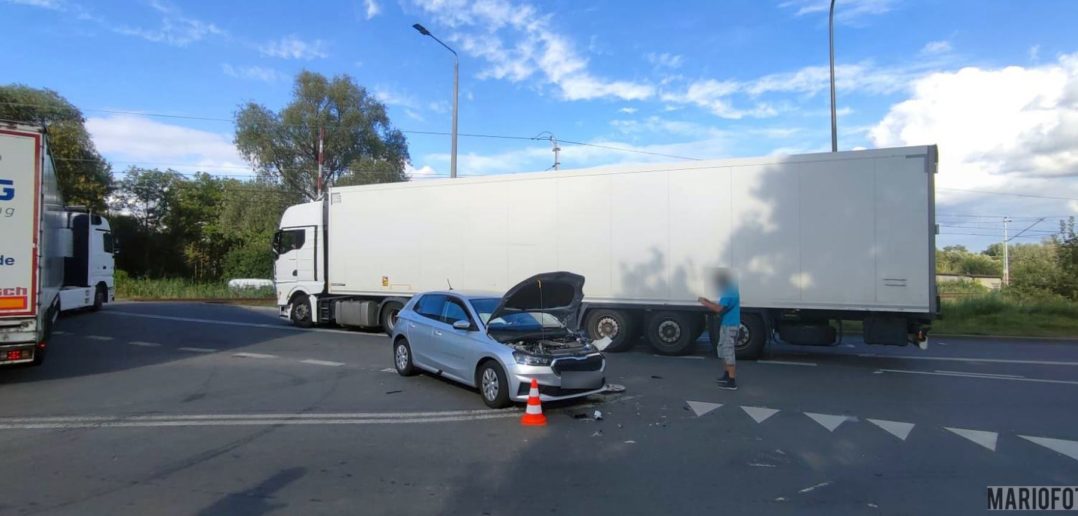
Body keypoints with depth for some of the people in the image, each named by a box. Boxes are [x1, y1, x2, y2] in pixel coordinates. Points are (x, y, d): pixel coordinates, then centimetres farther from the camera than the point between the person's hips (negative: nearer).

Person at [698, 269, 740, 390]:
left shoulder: (730, 293, -20)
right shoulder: (729, 291, 14)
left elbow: (719, 309, -27)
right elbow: (721, 307, 16)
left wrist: (705, 303, -17)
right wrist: (708, 302, 8)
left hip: (729, 327, -11)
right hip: (727, 325, 11)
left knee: (728, 352, -7)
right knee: (723, 350, 20)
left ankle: (732, 382, -4)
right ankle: (727, 375, 32)